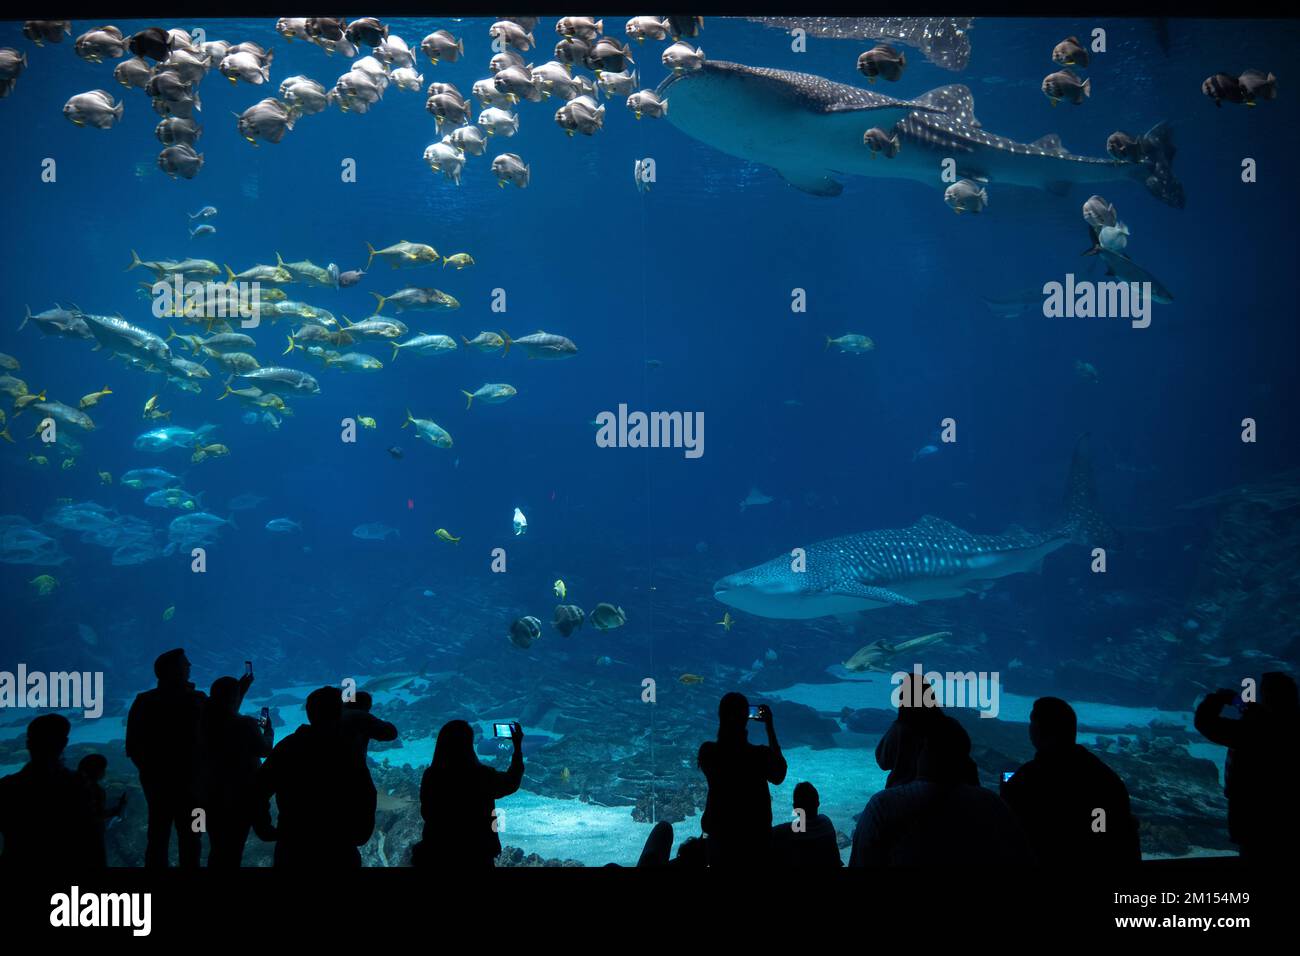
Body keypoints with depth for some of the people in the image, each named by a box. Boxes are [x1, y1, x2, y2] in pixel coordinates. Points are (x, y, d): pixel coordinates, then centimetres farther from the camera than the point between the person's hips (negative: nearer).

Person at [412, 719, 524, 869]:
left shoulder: (430, 776, -12)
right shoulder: (481, 775, -19)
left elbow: (426, 813, 3)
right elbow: (511, 783, 2)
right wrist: (518, 746, 12)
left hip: (438, 853, 3)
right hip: (475, 855, -2)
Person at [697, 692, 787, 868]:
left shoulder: (707, 752, -15)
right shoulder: (760, 755, -21)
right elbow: (778, 776, 2)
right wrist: (770, 728, 0)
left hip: (718, 835, 2)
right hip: (755, 837, -2)